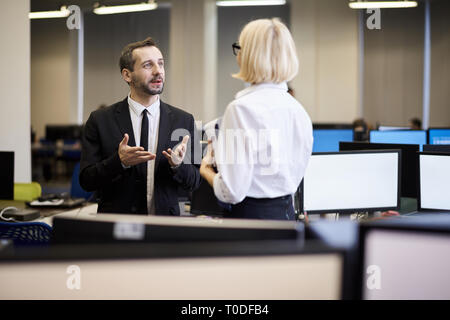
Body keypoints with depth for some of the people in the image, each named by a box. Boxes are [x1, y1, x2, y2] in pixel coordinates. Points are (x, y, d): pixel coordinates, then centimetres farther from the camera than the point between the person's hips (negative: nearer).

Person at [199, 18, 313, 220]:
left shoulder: (242, 108, -16)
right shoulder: (298, 109, 6)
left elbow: (232, 192, -19)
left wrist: (206, 171, 2)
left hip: (250, 216, -7)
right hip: (286, 213, 8)